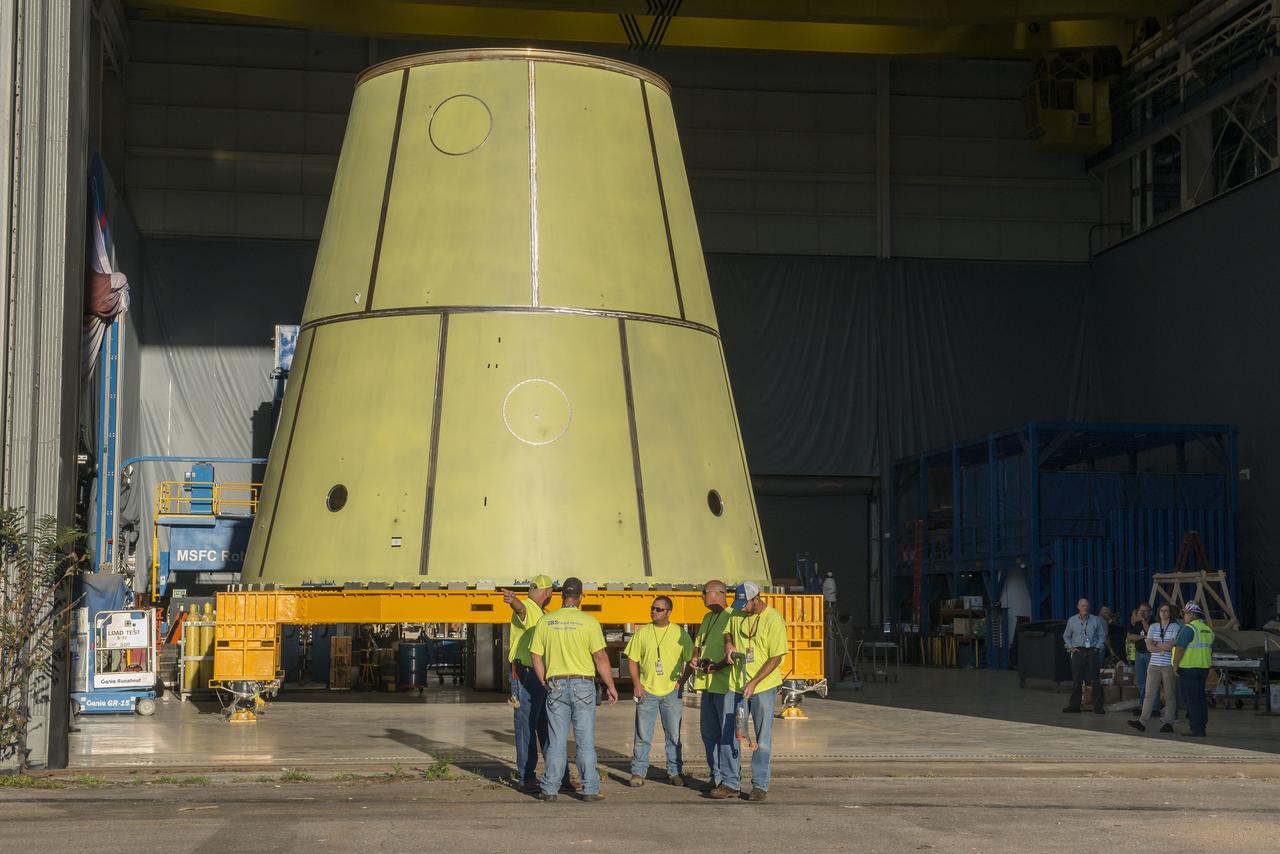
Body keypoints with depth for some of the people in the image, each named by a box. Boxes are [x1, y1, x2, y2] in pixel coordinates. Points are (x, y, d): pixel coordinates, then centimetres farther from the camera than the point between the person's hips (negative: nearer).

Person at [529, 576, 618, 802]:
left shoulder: (545, 621, 1)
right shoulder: (589, 622, -7)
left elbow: (536, 658, 3)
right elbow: (600, 657, -8)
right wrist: (610, 686, 1)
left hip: (555, 684, 2)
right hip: (583, 684, -2)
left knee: (556, 741, 7)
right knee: (585, 740, 3)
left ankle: (549, 789, 7)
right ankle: (590, 789, 4)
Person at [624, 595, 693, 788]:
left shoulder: (679, 633, 2)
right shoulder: (642, 633, 4)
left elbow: (691, 659, 6)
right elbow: (632, 659, 7)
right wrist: (636, 683, -3)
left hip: (672, 692, 0)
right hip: (647, 691, 0)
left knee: (674, 735, 6)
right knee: (643, 735, 1)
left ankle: (674, 772, 14)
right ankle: (638, 772, 7)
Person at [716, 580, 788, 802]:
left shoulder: (773, 620, -13)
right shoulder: (736, 614, 4)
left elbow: (776, 658, -13)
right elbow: (727, 632, 26)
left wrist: (754, 683, -18)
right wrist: (728, 644, 1)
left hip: (763, 685, -5)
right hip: (735, 684, 5)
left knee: (762, 739, 1)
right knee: (728, 735, 4)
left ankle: (760, 786, 8)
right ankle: (730, 783, 12)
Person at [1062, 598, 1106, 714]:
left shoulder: (1095, 620, 5)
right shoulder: (1072, 620, 7)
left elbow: (1102, 635, 12)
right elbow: (1066, 636, 16)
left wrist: (1098, 647, 0)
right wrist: (1071, 647, 4)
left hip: (1092, 652, -1)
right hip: (1078, 651, 1)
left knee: (1095, 680, -2)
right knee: (1076, 679, 1)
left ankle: (1098, 706, 1)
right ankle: (1074, 705, 7)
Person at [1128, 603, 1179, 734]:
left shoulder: (1175, 627, 1)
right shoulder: (1153, 627, 12)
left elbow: (1171, 646, -10)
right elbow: (1149, 646, 2)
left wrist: (1156, 644, -1)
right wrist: (1163, 648, -9)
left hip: (1169, 665, -3)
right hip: (1154, 665, 3)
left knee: (1169, 695, 2)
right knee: (1149, 694, -2)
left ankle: (1167, 722, 7)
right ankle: (1142, 722, -7)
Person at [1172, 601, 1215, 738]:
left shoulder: (1188, 629, -14)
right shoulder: (1208, 630, 13)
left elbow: (1180, 649, -19)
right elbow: (1210, 651, 19)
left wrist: (1175, 665, -11)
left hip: (1188, 668, -8)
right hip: (1203, 668, 8)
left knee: (1191, 699, -4)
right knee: (1199, 698, 14)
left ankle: (1197, 730, -5)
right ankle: (1201, 728, 17)